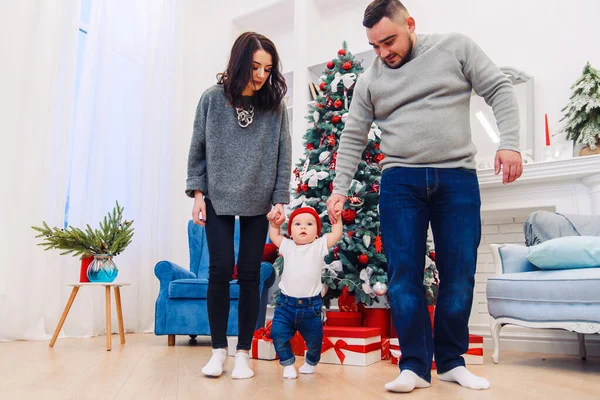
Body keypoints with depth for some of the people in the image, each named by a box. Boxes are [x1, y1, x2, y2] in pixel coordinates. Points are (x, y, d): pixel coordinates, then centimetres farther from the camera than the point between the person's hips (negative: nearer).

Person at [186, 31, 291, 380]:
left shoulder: (275, 106, -3)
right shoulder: (213, 99, -4)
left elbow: (283, 156, -1)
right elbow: (198, 150, 1)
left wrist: (280, 200, -6)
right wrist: (197, 193, -3)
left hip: (258, 203, 0)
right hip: (218, 199, 0)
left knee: (250, 274, 3)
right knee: (221, 270, -3)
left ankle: (244, 353, 14)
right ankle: (219, 349, 13)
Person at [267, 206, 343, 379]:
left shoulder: (319, 246, -1)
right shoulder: (287, 246, 6)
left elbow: (336, 234, -2)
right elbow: (274, 236, 22)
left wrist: (337, 218, -3)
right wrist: (273, 222, 10)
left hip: (311, 305, -1)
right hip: (286, 304, 1)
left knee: (314, 339, 9)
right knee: (278, 334, -8)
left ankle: (311, 362, 39)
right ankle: (288, 364, 14)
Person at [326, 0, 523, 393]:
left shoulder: (456, 47, 5)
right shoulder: (370, 80, 9)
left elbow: (499, 90, 4)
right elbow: (353, 139, 10)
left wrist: (510, 142, -9)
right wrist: (340, 187, 2)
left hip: (458, 178, -1)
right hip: (400, 182, 1)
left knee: (459, 275, 2)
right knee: (404, 275, -4)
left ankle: (452, 361, 18)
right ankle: (415, 365, 5)